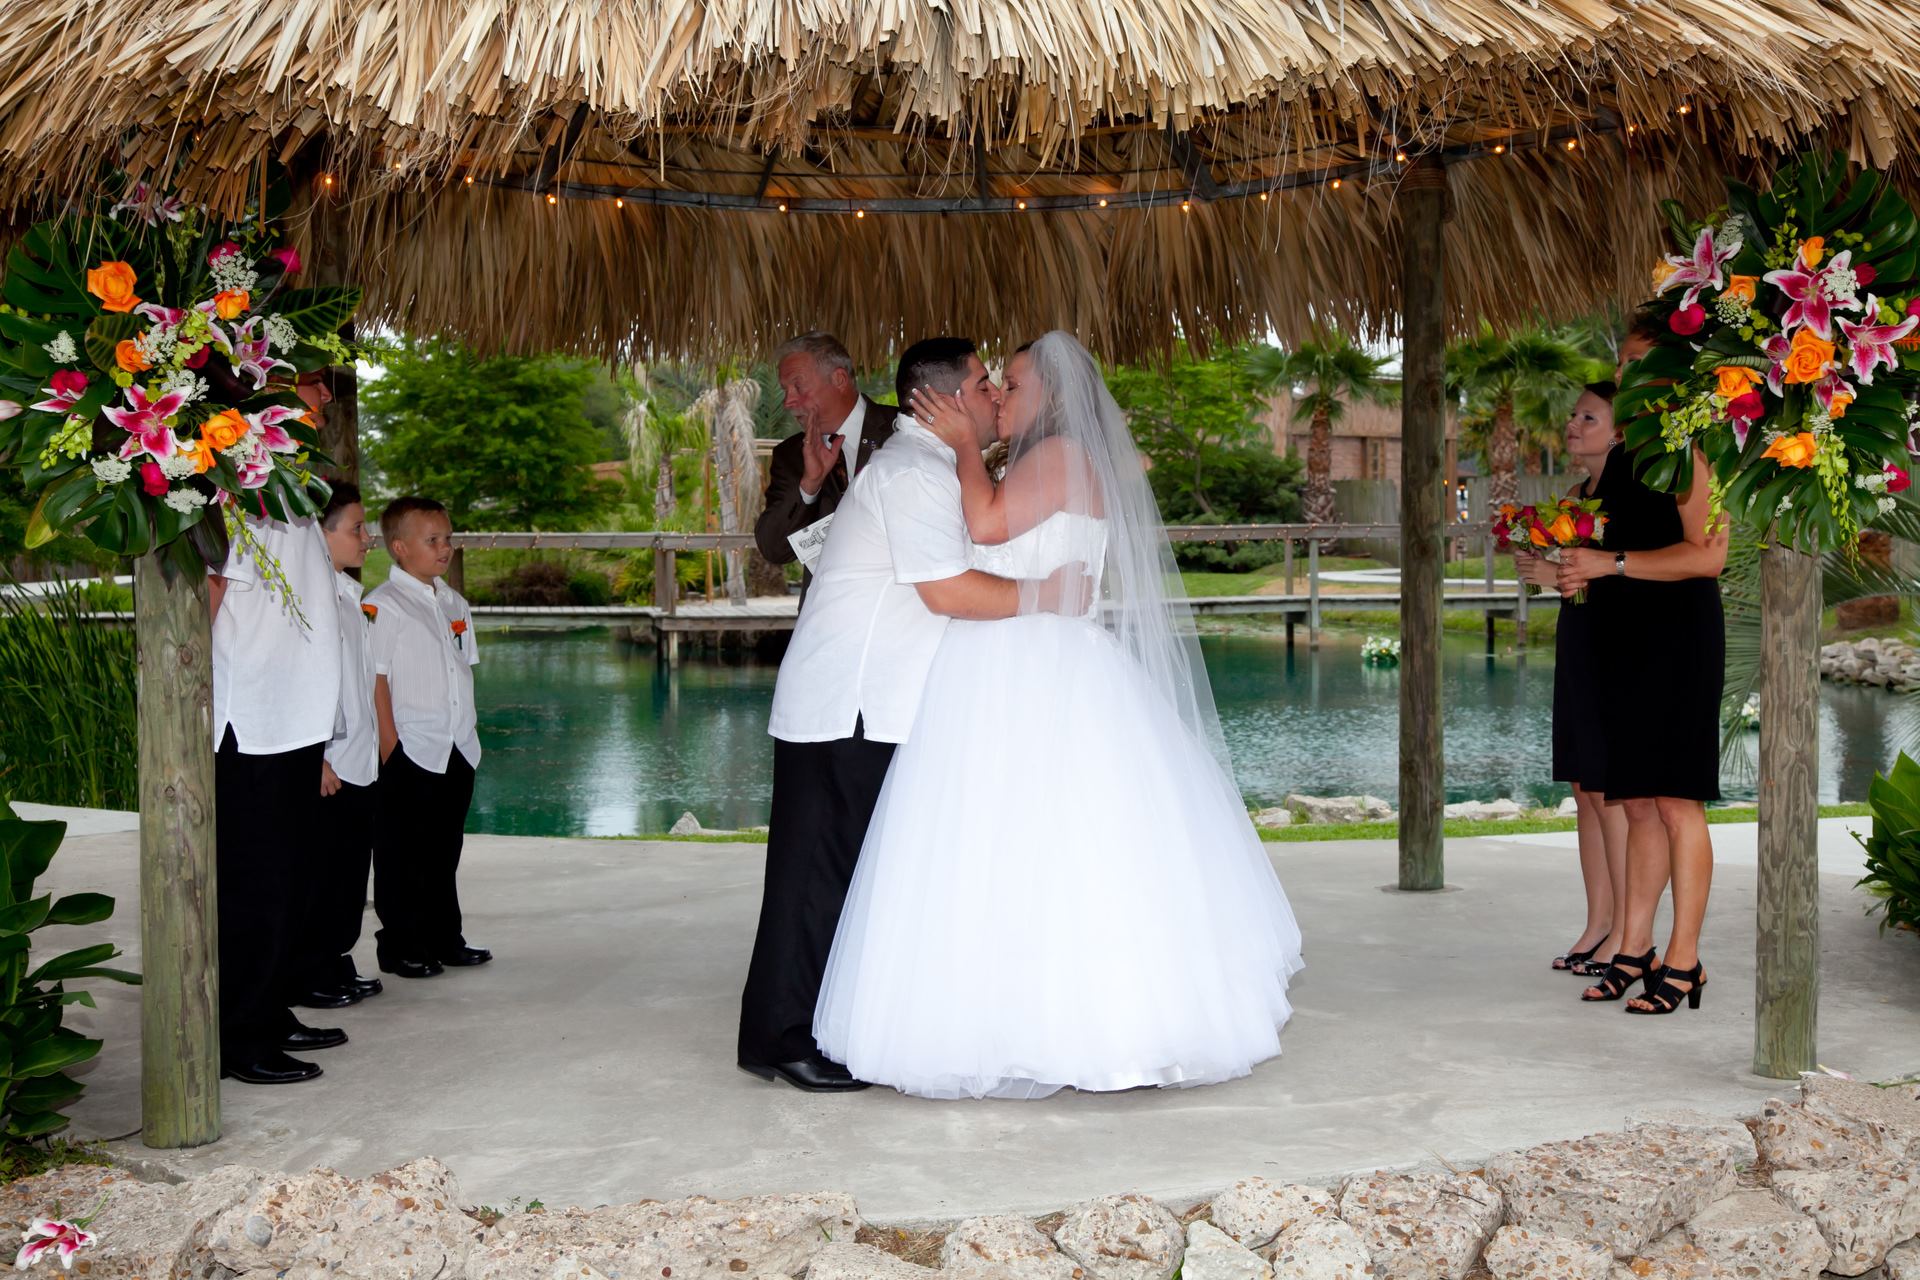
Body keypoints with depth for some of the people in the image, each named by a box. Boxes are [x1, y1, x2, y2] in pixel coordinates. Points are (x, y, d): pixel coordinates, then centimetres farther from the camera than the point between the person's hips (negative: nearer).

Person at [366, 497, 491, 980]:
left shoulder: (453, 603, 12)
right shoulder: (384, 605, -11)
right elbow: (376, 681, -13)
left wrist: (470, 732, 13)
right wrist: (390, 748, -16)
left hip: (456, 750, 7)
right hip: (410, 753, -7)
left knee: (444, 849, 15)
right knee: (402, 855, 2)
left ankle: (444, 938, 25)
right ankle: (400, 948, 10)